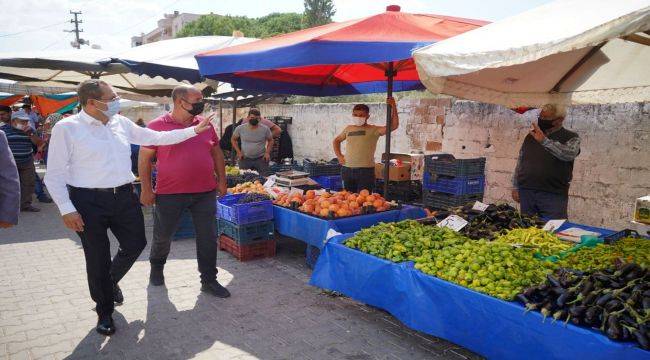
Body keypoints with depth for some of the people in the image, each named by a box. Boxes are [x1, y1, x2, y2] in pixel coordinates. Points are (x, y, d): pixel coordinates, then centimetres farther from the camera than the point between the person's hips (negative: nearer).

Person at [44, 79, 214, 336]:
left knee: (135, 244, 11)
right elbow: (55, 174, -8)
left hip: (124, 197, 5)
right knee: (97, 258, 6)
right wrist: (66, 209, -14)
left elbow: (156, 137, 13)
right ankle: (104, 311, 27)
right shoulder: (66, 128, -9)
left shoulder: (121, 123, 6)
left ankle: (111, 281, 43)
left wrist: (194, 130, 11)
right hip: (89, 202, -5)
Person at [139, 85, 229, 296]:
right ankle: (157, 267, 43)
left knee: (208, 238, 5)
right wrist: (146, 189, -5)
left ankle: (209, 281, 18)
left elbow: (216, 153, 14)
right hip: (169, 194, -3)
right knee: (163, 236, 14)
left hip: (206, 193, 3)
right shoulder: (157, 126, -6)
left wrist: (222, 180, 12)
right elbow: (144, 158, -3)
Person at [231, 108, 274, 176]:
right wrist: (238, 152, -2)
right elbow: (233, 139, 9)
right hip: (245, 159, 1)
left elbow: (270, 140, 8)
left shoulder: (265, 129, -6)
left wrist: (267, 152, -4)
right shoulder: (240, 128, -5)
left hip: (261, 159, 0)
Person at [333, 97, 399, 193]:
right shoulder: (348, 129, 12)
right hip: (347, 170, 5)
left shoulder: (373, 130, -2)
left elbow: (394, 126, -14)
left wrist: (393, 107, -21)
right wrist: (339, 156, 15)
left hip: (365, 170, -4)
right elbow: (336, 140, 29)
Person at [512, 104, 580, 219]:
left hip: (553, 195, -4)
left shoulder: (571, 138, 2)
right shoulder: (531, 136, 15)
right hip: (526, 192, 4)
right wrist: (515, 187, 10)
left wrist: (544, 141, -28)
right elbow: (520, 163, 17)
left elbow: (570, 154, -20)